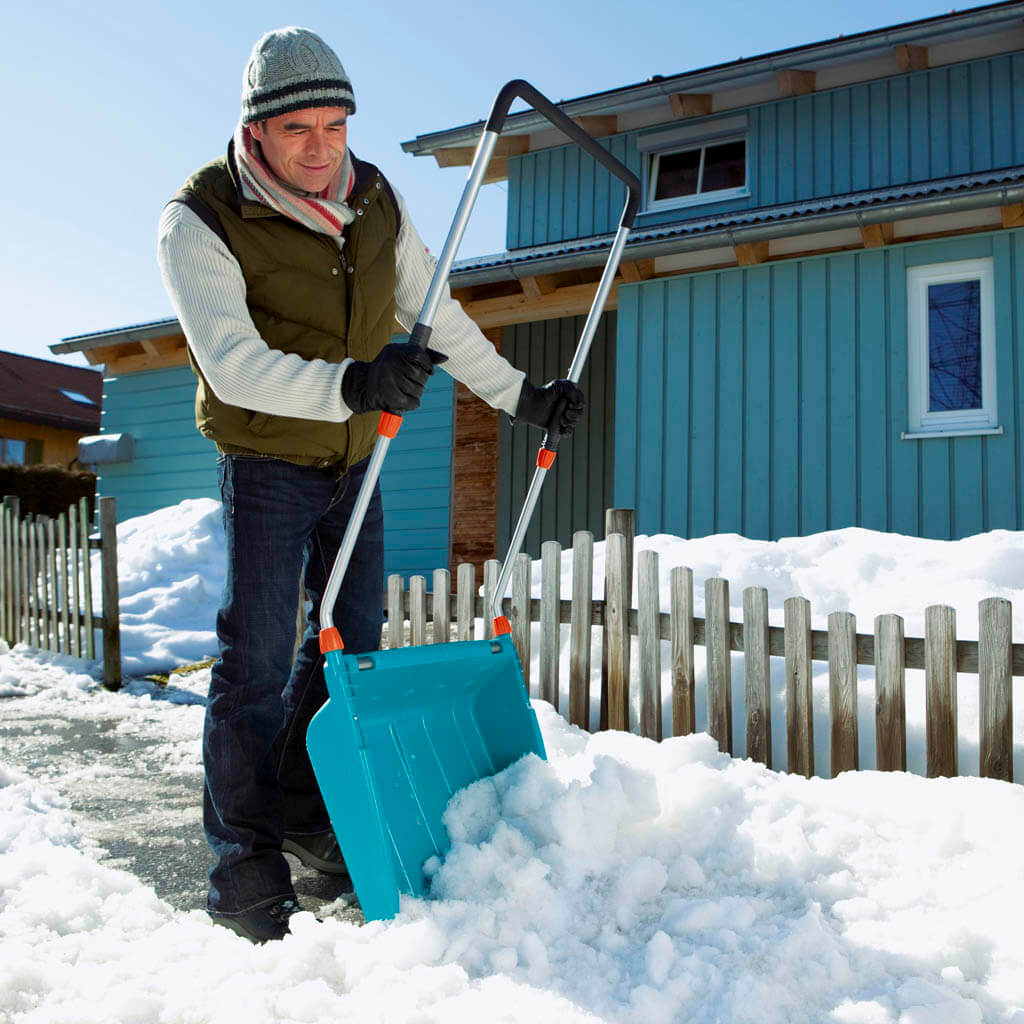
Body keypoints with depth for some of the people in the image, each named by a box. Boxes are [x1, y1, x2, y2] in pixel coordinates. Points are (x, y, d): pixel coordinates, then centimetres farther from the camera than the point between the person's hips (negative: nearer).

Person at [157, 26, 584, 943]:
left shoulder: (375, 200, -2)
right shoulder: (200, 221, -18)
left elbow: (437, 317, 7)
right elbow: (234, 365, -31)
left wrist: (520, 394, 8)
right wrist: (350, 383, -47)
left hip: (356, 458, 6)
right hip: (267, 463, -5)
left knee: (352, 637, 10)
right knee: (257, 655, -7)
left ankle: (302, 810, 27)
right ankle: (245, 853, 7)